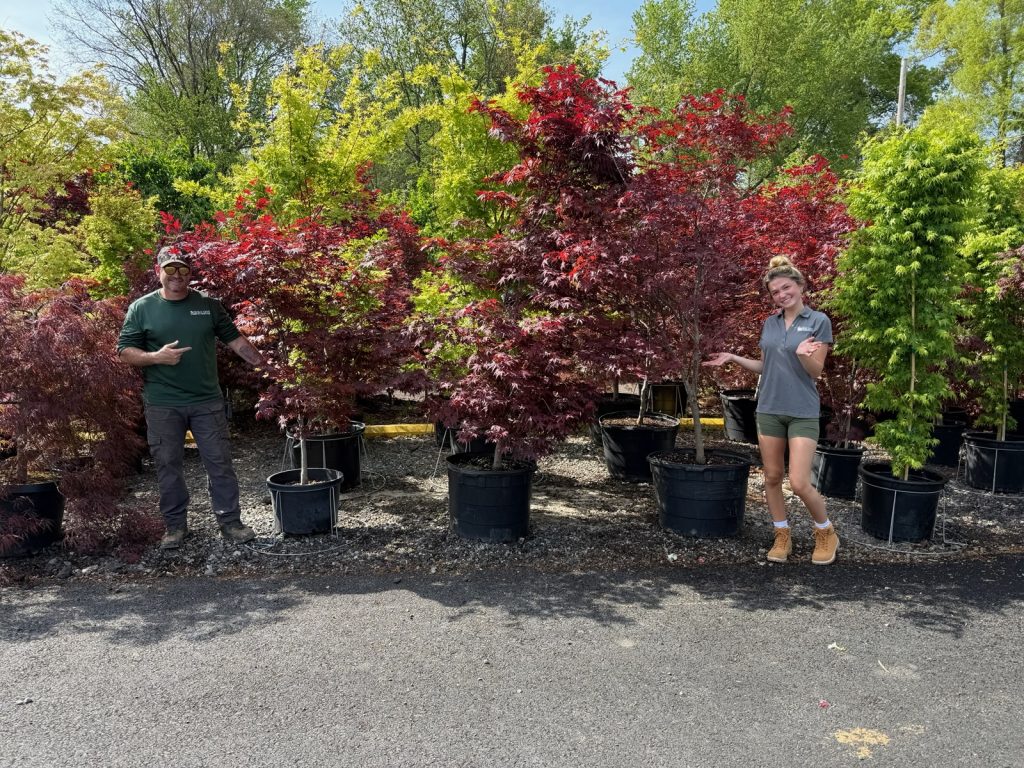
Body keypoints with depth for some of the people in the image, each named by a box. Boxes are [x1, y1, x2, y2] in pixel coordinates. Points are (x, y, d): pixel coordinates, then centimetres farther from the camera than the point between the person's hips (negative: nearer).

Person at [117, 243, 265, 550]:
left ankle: (230, 521, 13)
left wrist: (263, 363, 4)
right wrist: (157, 357, -17)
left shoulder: (209, 305, 6)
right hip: (163, 406, -1)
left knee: (220, 463, 3)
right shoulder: (141, 308, 1)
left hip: (207, 401, 1)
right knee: (168, 466, 8)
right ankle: (175, 525, 21)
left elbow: (235, 339, 10)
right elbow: (125, 352, 0)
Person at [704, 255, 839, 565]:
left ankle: (825, 532, 18)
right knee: (772, 477, 8)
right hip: (769, 409, 5)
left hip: (803, 412, -4)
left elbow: (816, 372, -8)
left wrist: (803, 354, -28)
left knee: (799, 483, -8)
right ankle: (782, 536, 24)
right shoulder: (769, 323, 8)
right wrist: (733, 357, 4)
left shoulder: (819, 321, -6)